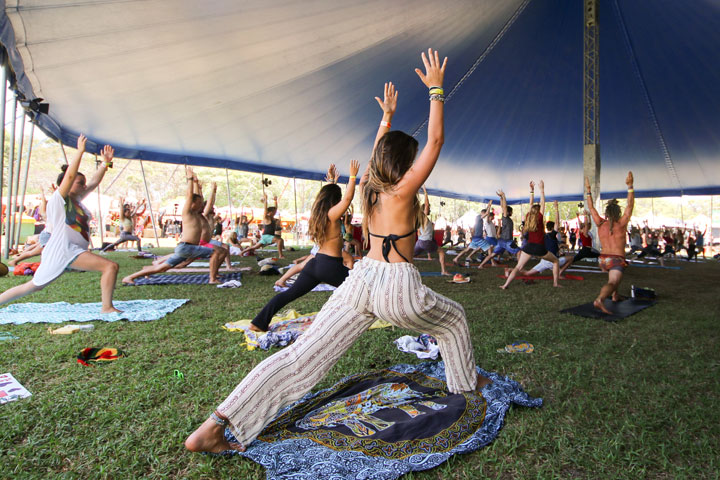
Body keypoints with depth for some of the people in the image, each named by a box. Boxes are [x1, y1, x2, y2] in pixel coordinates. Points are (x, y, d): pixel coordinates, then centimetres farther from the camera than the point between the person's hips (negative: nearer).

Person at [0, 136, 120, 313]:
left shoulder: (76, 199, 17)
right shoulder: (59, 198, -6)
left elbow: (95, 181, 18)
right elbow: (70, 175, -19)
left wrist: (106, 162, 14)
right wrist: (80, 151, -18)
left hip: (72, 252, 10)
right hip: (62, 250, -10)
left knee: (33, 286, 18)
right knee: (111, 266, -19)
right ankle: (107, 308, -17)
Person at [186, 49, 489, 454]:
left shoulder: (369, 185, 10)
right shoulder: (403, 190, -7)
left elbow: (380, 149, 30)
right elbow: (436, 140, -5)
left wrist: (387, 116, 40)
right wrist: (436, 90, 2)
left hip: (361, 279, 6)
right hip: (398, 288, -6)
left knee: (302, 355, 1)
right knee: (453, 318, 25)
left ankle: (217, 424, -2)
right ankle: (466, 382, 43)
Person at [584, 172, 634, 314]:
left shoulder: (600, 224, 4)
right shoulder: (621, 224, -5)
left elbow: (591, 208, 13)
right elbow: (630, 206, -7)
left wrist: (588, 190, 16)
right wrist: (630, 186, -11)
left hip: (603, 259, 6)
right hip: (617, 260, -6)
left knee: (614, 275, 37)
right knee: (612, 282, -23)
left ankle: (615, 296, 42)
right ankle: (599, 300, -51)